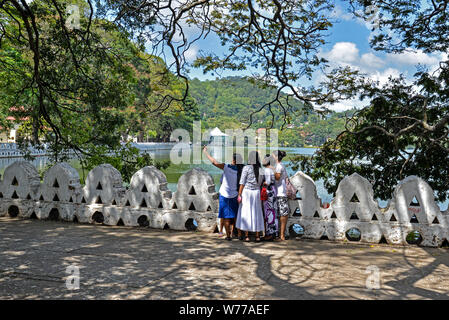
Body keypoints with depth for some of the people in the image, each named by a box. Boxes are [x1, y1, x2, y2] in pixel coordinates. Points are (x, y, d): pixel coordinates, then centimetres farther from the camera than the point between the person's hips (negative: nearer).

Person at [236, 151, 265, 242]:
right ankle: (258, 236, 9)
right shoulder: (261, 170, 4)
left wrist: (239, 195, -9)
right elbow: (261, 184, 8)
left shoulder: (246, 168, -9)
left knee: (245, 213, 2)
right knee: (257, 214, 8)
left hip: (246, 192, -4)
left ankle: (246, 236, 1)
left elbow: (242, 183, -12)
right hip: (256, 193, 4)